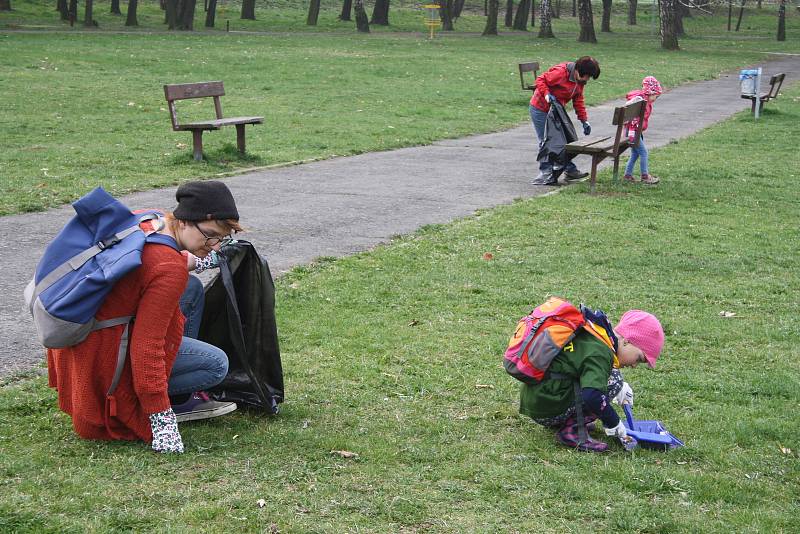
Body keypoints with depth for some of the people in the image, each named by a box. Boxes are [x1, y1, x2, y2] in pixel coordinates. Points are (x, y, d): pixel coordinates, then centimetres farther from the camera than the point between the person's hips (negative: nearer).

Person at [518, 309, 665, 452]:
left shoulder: (592, 336, 10)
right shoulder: (599, 353, -20)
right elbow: (591, 396, -32)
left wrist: (622, 386, 20)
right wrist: (614, 424, -17)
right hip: (547, 407, -10)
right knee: (613, 381, -11)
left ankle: (560, 423, 13)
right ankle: (571, 430, -11)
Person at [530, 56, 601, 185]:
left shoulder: (579, 81, 1)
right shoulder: (560, 72, -25)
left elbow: (578, 101, 8)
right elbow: (540, 80, -20)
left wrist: (584, 120, 3)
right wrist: (547, 94, -34)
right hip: (540, 109, -8)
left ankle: (570, 170, 19)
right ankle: (545, 172, -2)